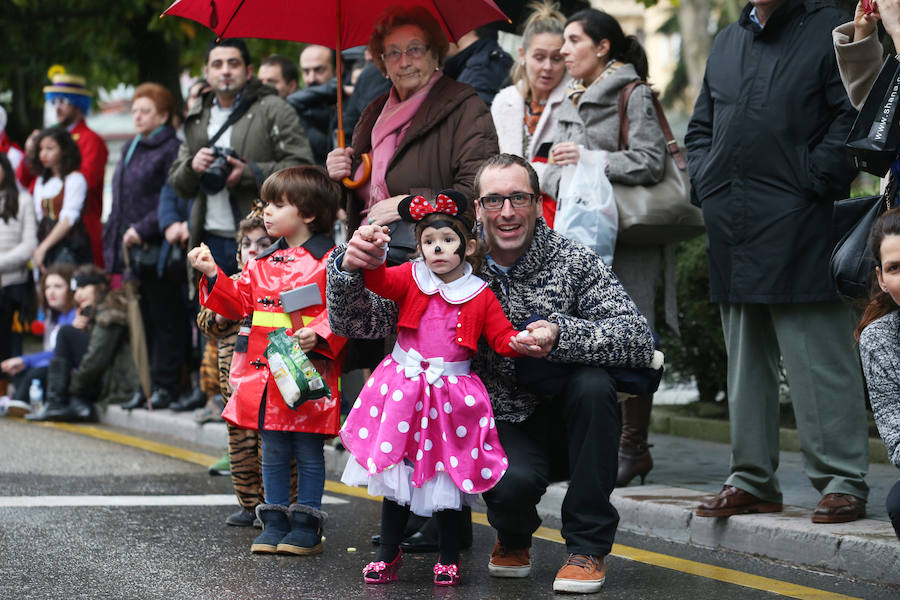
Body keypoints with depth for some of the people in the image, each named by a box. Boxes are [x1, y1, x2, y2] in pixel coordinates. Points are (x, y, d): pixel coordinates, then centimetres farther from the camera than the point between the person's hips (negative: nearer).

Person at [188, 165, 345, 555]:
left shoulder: (330, 260, -7)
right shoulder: (263, 262, 13)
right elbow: (239, 303, 14)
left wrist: (318, 334, -25)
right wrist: (213, 275, 2)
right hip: (265, 372, 6)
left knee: (308, 452, 3)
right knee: (273, 452, 12)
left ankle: (306, 524, 12)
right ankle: (275, 521, 20)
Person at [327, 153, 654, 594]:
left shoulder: (573, 262, -8)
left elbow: (640, 341, -19)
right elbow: (354, 322, -9)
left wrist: (561, 333, -36)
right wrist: (348, 268, -31)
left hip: (564, 425, 1)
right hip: (497, 426, -1)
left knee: (592, 384, -31)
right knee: (513, 481, -34)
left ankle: (587, 548, -15)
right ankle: (513, 538, 8)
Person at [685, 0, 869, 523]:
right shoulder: (727, 42, 19)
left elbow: (854, 117, -11)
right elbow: (701, 127, 27)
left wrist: (812, 181, -14)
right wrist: (708, 183, 11)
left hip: (797, 227, -7)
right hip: (732, 235, 7)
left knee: (820, 362, -6)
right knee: (746, 364, 12)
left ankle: (843, 483, -1)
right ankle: (753, 481, 20)